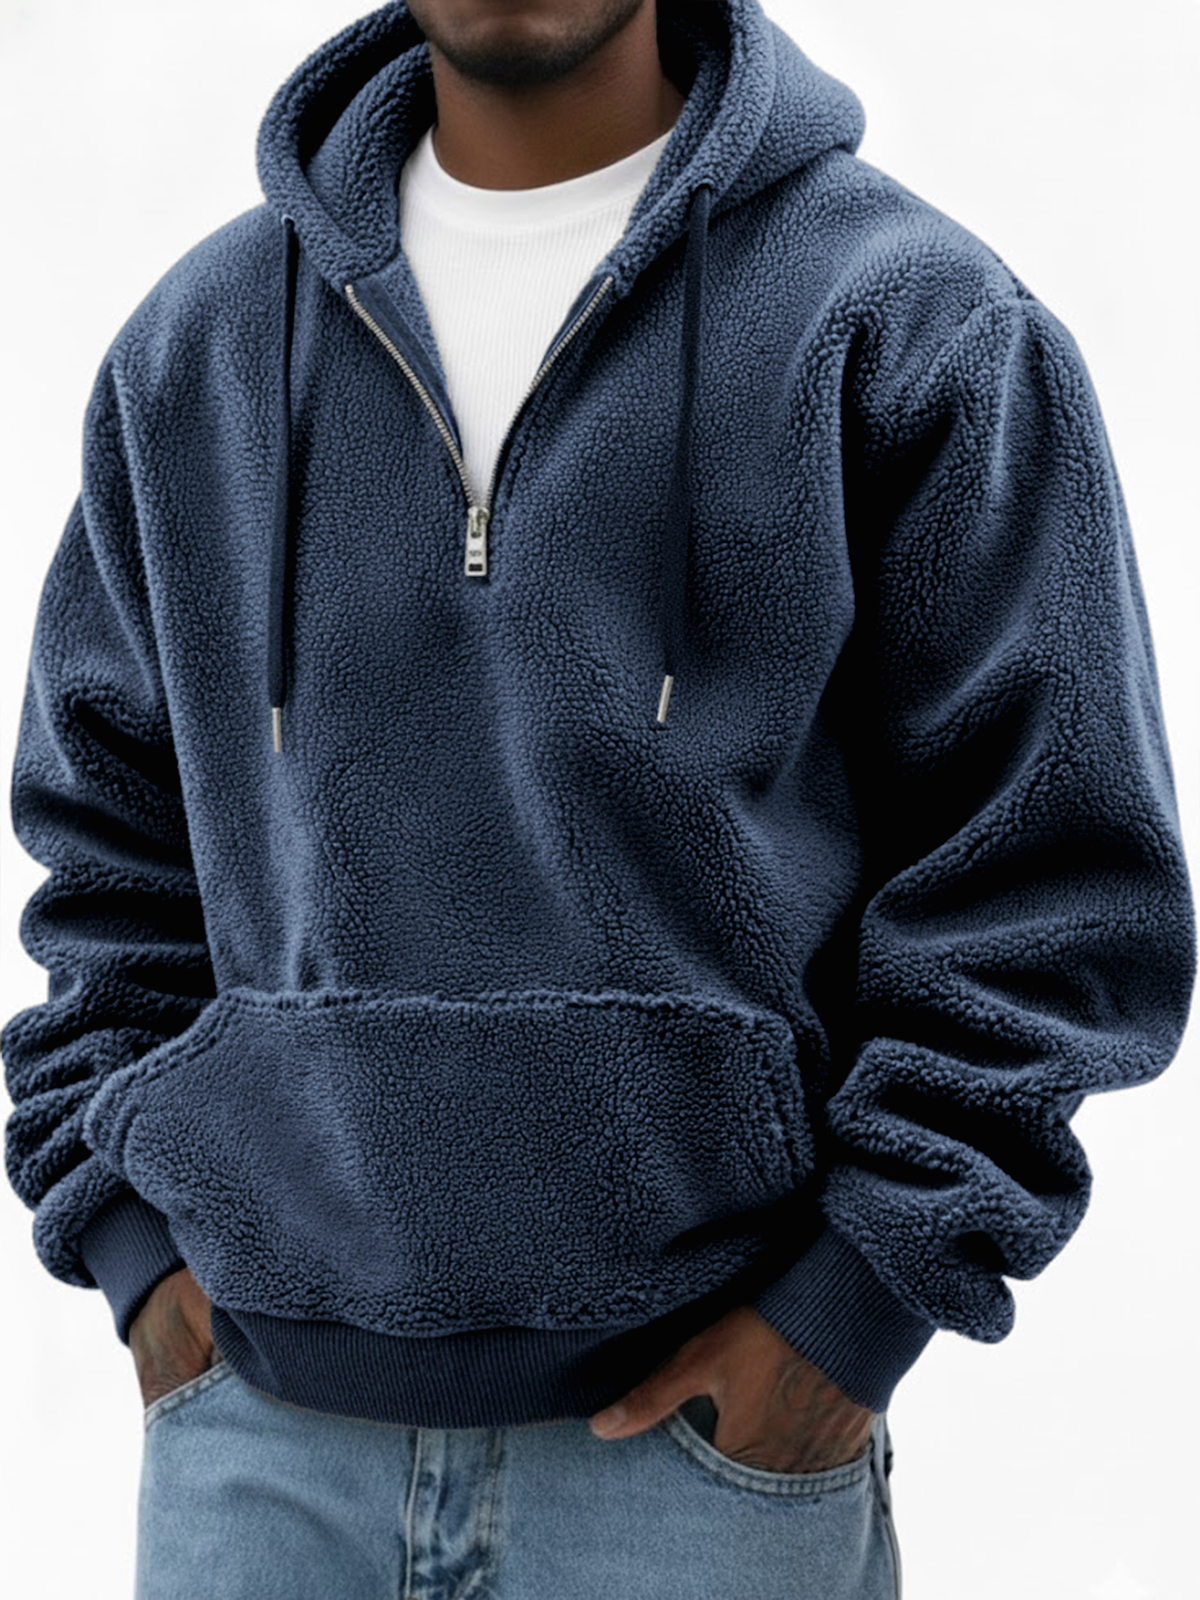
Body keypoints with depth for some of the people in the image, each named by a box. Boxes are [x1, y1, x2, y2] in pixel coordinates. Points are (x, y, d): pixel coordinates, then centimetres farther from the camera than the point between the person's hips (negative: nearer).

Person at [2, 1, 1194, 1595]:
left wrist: (863, 1298, -9)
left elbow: (1049, 869, -4)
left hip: (716, 1419, -2)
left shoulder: (918, 323, -3)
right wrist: (130, 1230, 4)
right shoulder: (199, 341, 9)